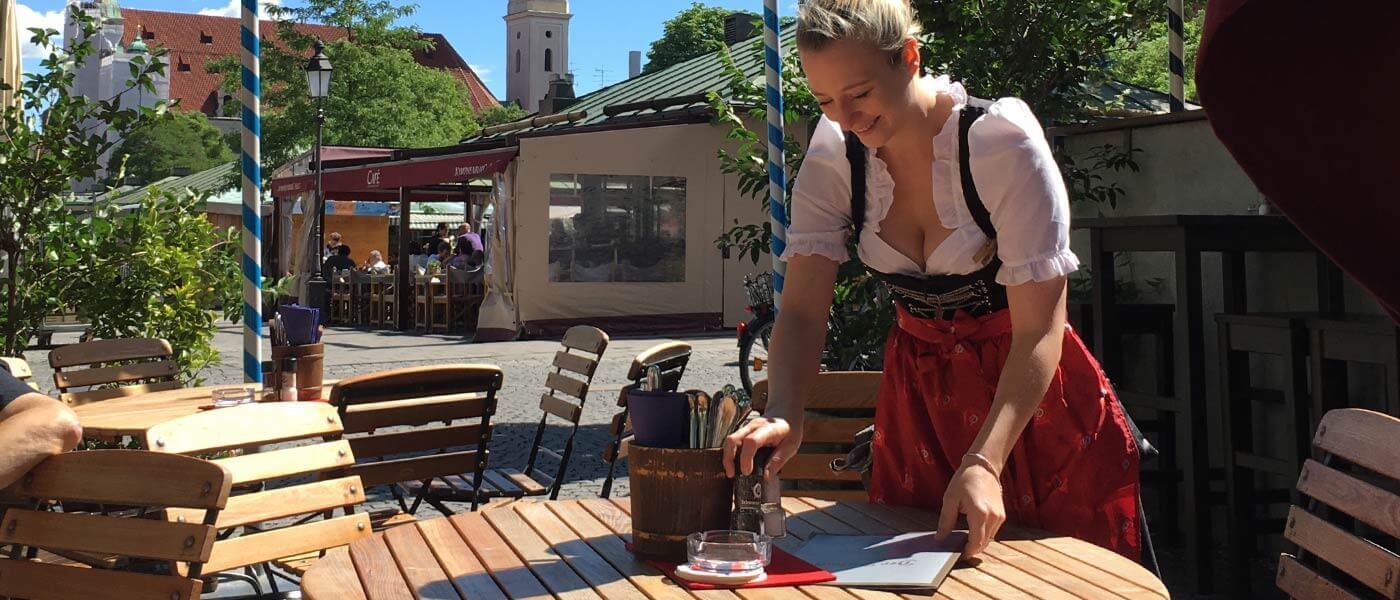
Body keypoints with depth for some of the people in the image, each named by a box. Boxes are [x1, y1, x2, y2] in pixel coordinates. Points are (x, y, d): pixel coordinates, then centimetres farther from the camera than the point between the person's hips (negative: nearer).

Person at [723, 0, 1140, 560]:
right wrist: (782, 414, -36)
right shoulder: (834, 153, -12)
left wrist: (984, 462, -37)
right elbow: (803, 308, -16)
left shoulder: (1003, 141, -23)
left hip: (1027, 389, -3)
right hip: (916, 390, 4)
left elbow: (1039, 329, -25)